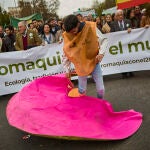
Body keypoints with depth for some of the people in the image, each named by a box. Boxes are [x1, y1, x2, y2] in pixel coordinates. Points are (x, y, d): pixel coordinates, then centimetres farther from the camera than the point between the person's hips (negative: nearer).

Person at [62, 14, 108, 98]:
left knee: (100, 89, 4)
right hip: (81, 66, 0)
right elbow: (66, 54, -2)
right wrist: (67, 70, 1)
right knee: (81, 91, 4)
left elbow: (104, 40, -8)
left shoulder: (91, 27, -16)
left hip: (94, 62, 0)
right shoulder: (67, 36, -12)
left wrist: (101, 53, -25)